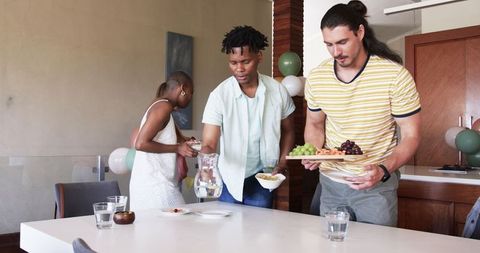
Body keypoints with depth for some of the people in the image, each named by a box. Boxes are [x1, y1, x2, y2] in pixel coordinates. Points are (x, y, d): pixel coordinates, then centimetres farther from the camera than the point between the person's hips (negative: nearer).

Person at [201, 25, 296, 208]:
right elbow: (209, 143, -18)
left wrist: (282, 164, -5)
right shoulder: (219, 95, -15)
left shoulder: (278, 91, -8)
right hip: (230, 179, -1)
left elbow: (287, 131, 7)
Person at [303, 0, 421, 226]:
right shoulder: (316, 78, -5)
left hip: (377, 183, -3)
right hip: (330, 183, 3)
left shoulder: (395, 76, -15)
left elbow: (410, 136, -10)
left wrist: (383, 170, -27)